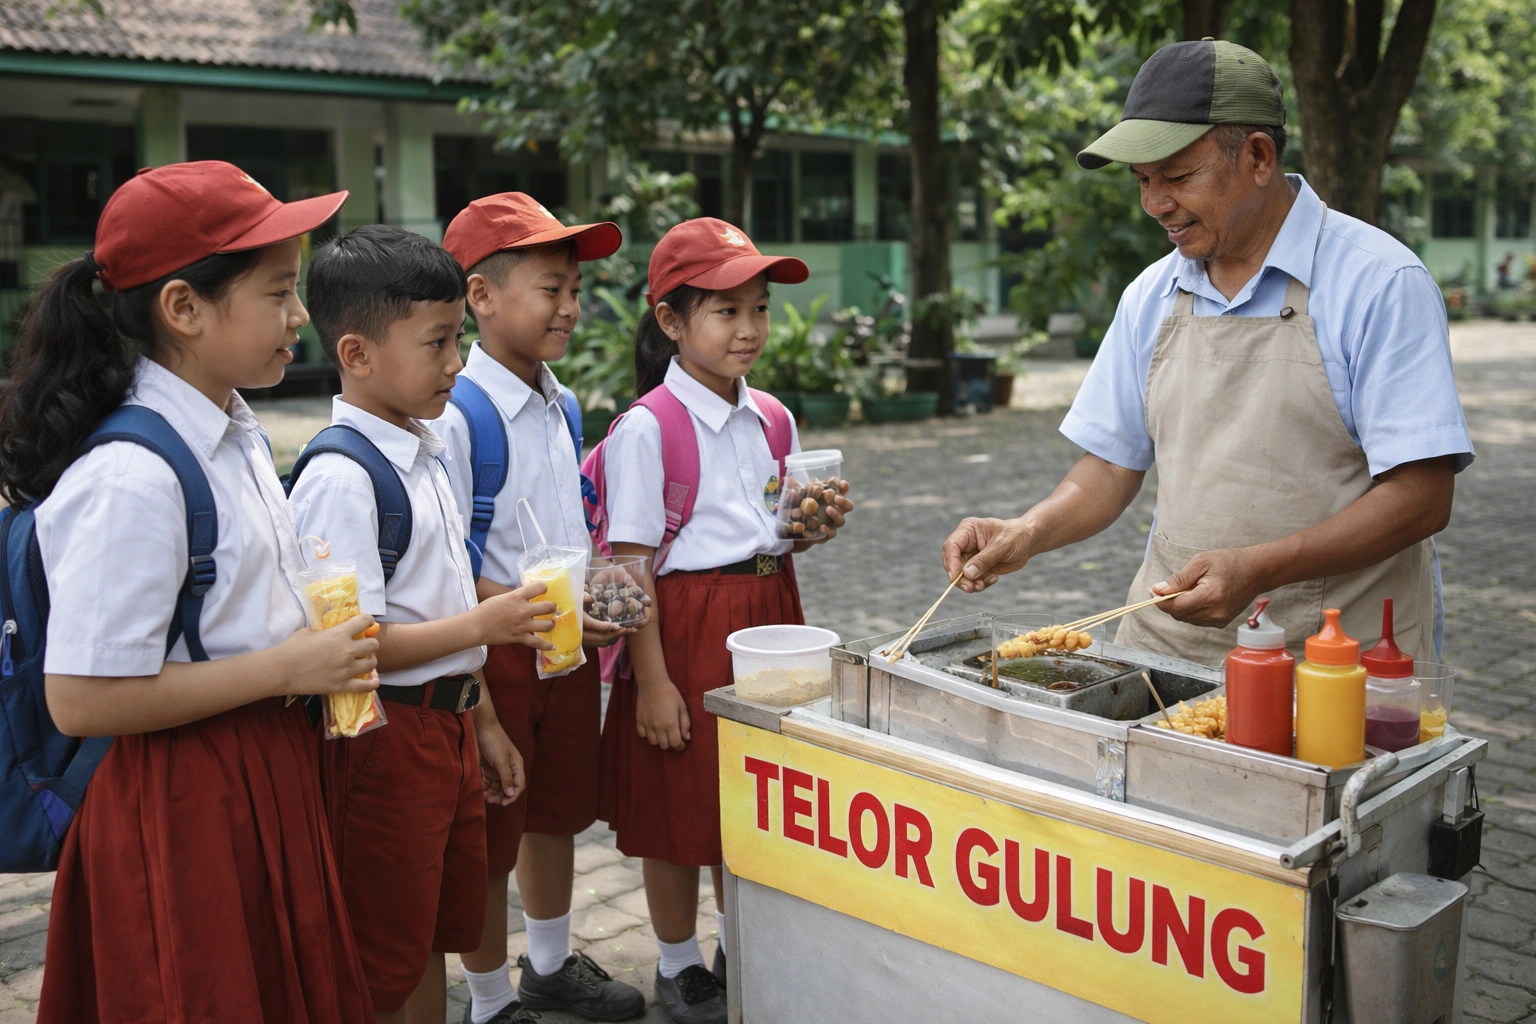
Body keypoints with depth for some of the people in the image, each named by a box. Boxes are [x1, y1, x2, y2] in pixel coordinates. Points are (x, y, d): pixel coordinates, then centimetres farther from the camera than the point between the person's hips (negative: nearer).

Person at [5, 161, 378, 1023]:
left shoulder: (238, 434, 5)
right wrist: (289, 668, -22)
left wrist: (320, 647, 1)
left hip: (270, 776, 9)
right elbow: (82, 701, -26)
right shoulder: (131, 478, -25)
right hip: (184, 802, -9)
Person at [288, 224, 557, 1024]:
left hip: (448, 723, 9)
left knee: (433, 934, 21)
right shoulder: (341, 478, -20)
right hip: (383, 739, -9)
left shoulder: (425, 456, 9)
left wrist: (481, 721, 18)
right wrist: (481, 625, -24)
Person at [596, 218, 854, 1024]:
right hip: (685, 624, -6)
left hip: (767, 616, 6)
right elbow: (629, 565, -14)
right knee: (679, 811, 8)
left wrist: (814, 529, -6)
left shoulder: (772, 420, 5)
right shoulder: (646, 429, -14)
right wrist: (652, 679, -16)